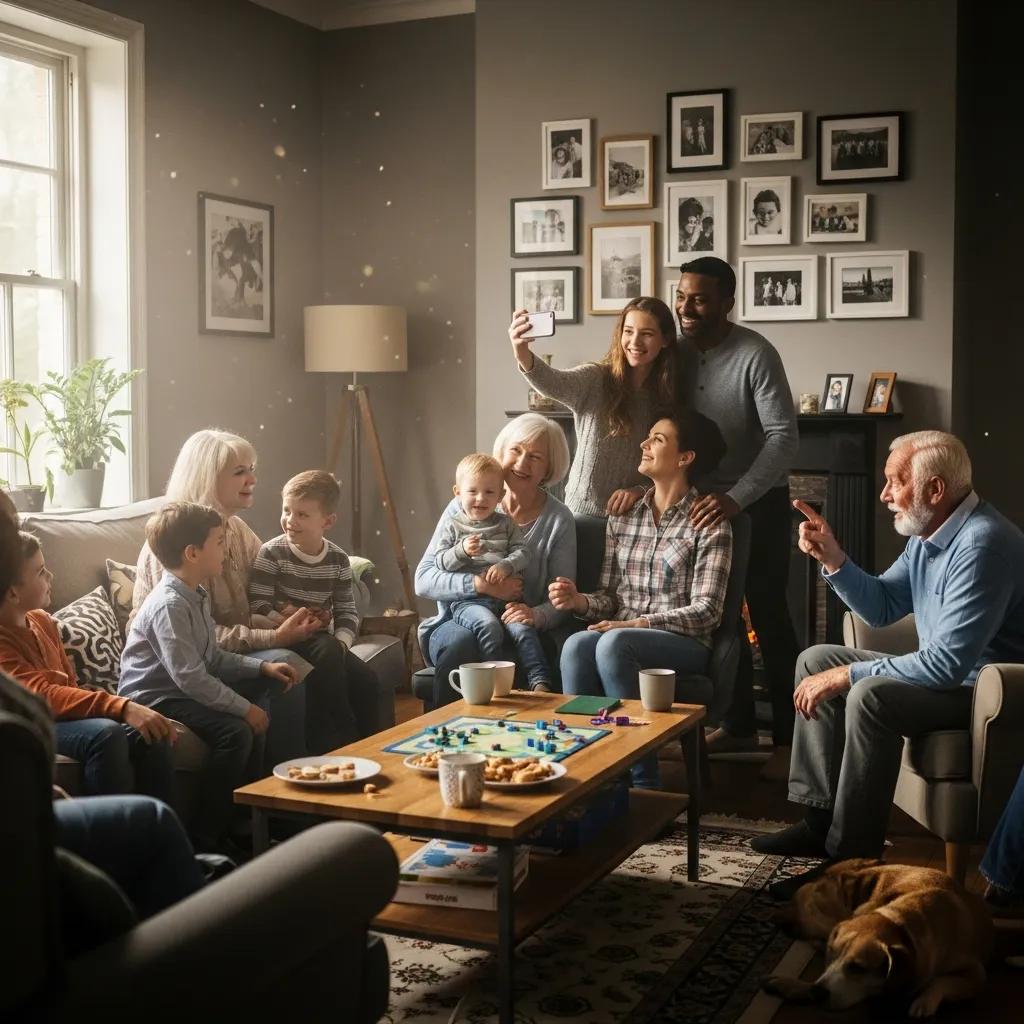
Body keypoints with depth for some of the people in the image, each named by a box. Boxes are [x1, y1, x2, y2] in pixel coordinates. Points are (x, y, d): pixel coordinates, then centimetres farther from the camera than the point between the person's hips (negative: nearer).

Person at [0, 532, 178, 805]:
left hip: (63, 718, 8)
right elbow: (42, 694, -27)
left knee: (150, 736, -14)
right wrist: (123, 708, -37)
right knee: (105, 734, -33)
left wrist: (126, 708, -4)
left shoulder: (41, 620, 14)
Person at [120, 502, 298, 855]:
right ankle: (207, 837, -14)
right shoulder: (169, 604, -22)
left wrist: (263, 667, 5)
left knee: (253, 721, 2)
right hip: (154, 697, -10)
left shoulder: (196, 596, 11)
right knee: (235, 731, -24)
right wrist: (244, 708, -25)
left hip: (183, 690, 10)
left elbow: (214, 657, 17)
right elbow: (190, 676, -28)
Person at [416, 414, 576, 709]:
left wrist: (536, 615, -24)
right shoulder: (463, 509, 6)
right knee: (466, 642, -35)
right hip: (458, 620, 1)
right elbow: (423, 580, 0)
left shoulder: (559, 520, 6)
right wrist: (480, 583, -16)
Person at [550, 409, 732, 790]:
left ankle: (642, 782, -28)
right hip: (623, 636, 4)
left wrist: (636, 623, -20)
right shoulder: (622, 517, 15)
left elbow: (706, 610, -9)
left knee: (613, 644, -35)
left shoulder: (709, 523, -2)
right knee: (577, 645, -31)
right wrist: (580, 601, -8)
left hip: (685, 645, -4)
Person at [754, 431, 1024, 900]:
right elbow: (882, 607, 13)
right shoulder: (928, 533, 4)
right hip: (948, 669, 10)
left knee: (870, 696, -33)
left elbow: (946, 664, -31)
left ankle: (851, 858, -22)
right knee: (815, 661, 7)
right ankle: (821, 818, 5)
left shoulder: (981, 544, -27)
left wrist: (846, 675, -23)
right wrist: (833, 559, -5)